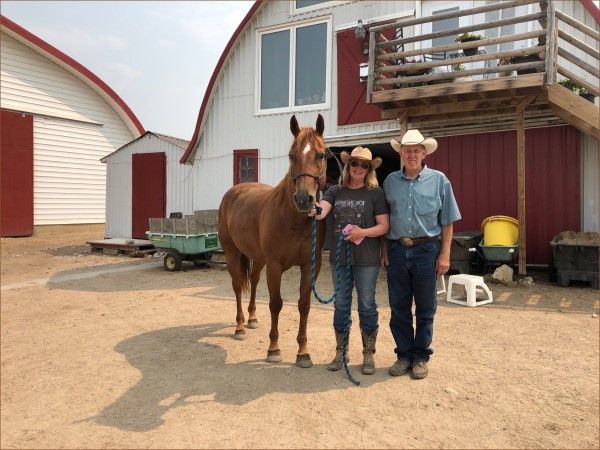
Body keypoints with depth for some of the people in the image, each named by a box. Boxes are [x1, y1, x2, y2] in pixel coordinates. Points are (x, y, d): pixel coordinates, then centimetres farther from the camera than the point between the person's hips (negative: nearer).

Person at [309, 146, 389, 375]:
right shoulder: (336, 191, 6)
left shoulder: (376, 193, -3)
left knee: (367, 305, 6)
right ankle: (340, 352, 27)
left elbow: (384, 226, -6)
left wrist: (362, 232, -22)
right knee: (340, 304, 12)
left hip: (366, 259, -3)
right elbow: (322, 210, -13)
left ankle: (369, 354, 22)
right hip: (339, 257, 3)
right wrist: (314, 212, -36)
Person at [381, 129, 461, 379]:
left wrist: (445, 255, -5)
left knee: (425, 309, 8)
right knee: (399, 308, 9)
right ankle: (403, 355, 24)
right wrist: (384, 251, 5)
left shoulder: (439, 180, -1)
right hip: (397, 250, 2)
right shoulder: (391, 181, 6)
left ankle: (420, 356, 23)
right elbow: (384, 220, 10)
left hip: (426, 250, -2)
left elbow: (447, 221, 0)